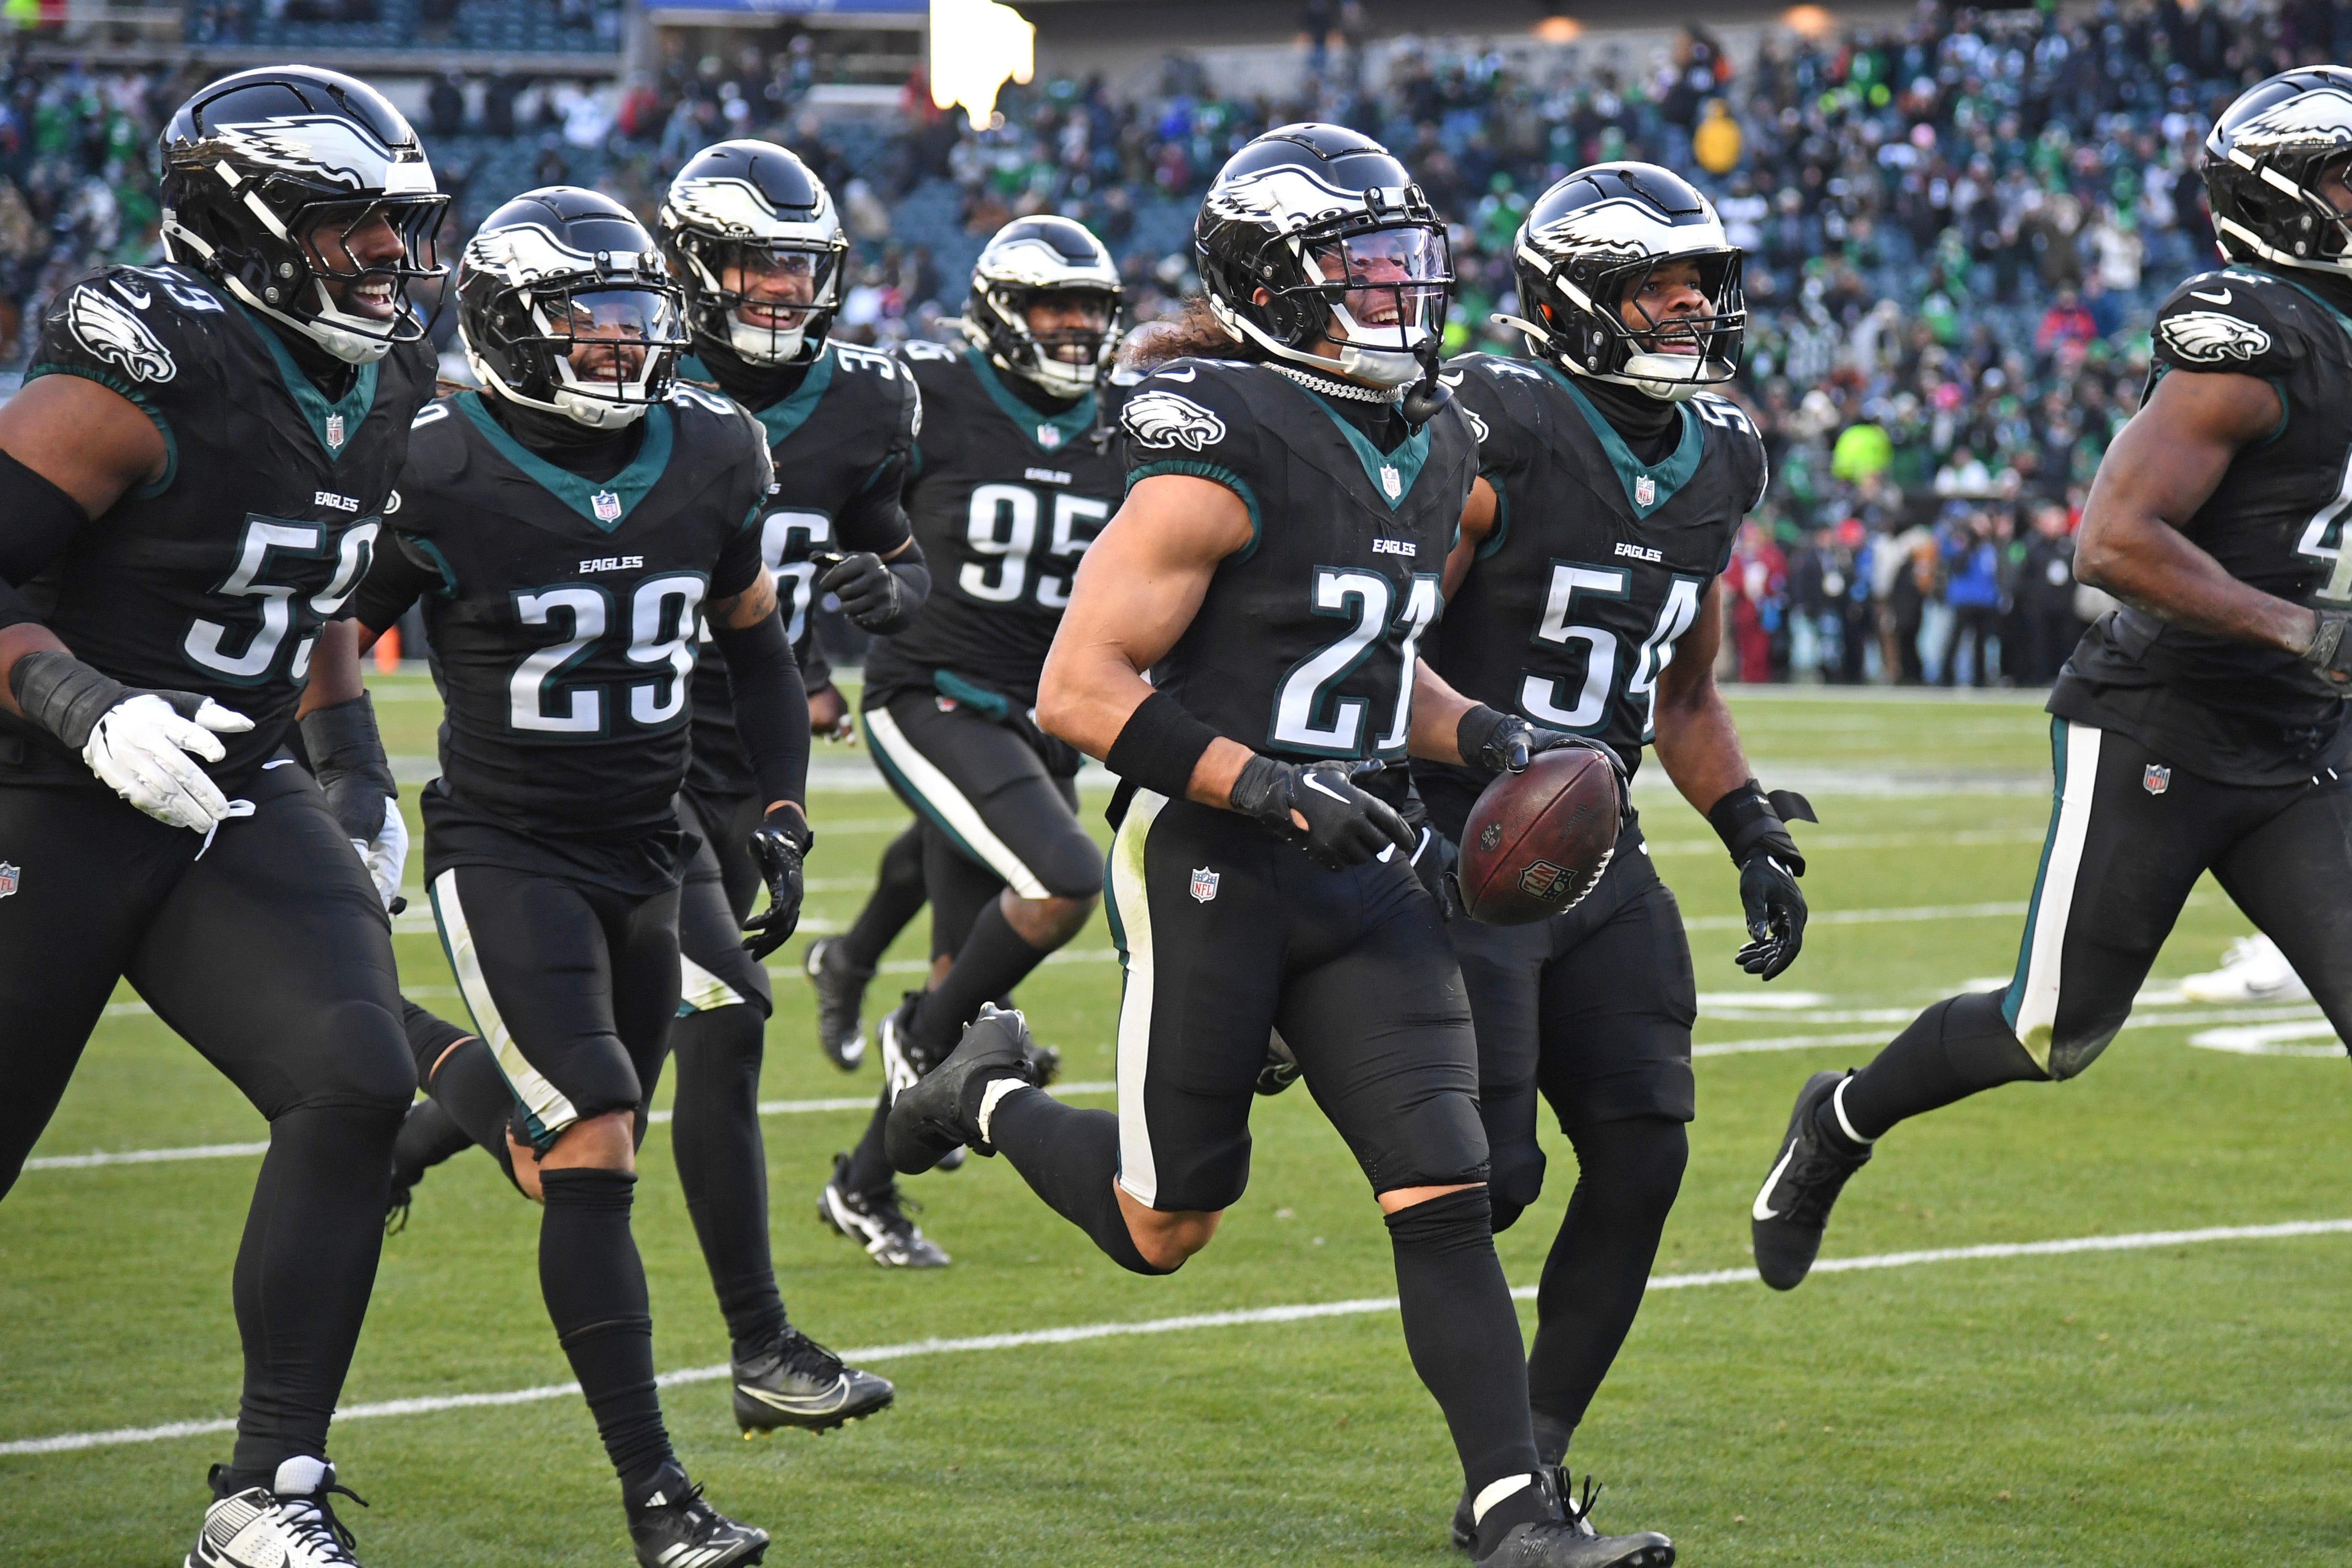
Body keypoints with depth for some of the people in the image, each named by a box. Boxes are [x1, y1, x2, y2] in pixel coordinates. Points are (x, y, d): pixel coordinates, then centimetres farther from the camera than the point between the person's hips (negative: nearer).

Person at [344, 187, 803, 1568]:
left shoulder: (706, 459, 0)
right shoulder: (440, 483, -15)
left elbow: (758, 641, 16)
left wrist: (784, 816, 8)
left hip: (646, 855, 6)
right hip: (505, 855, -6)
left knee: (589, 1149, 11)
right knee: (592, 1152, -18)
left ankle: (426, 1066, 45)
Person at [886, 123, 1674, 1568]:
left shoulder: (1436, 449, 10)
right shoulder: (1224, 457, -16)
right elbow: (1080, 691, -18)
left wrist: (1482, 737, 5)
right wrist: (1268, 789, -24)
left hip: (1367, 877, 6)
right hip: (1213, 870, -6)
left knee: (1444, 1195, -6)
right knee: (1168, 1227, 9)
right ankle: (988, 1097, 37)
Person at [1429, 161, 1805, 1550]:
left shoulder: (1715, 463, 9)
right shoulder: (1495, 440, -15)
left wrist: (1755, 834, 11)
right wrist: (1500, 754, -24)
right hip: (1460, 848, -7)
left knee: (1644, 1154, -2)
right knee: (1487, 1177, -14)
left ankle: (1530, 1464, 9)